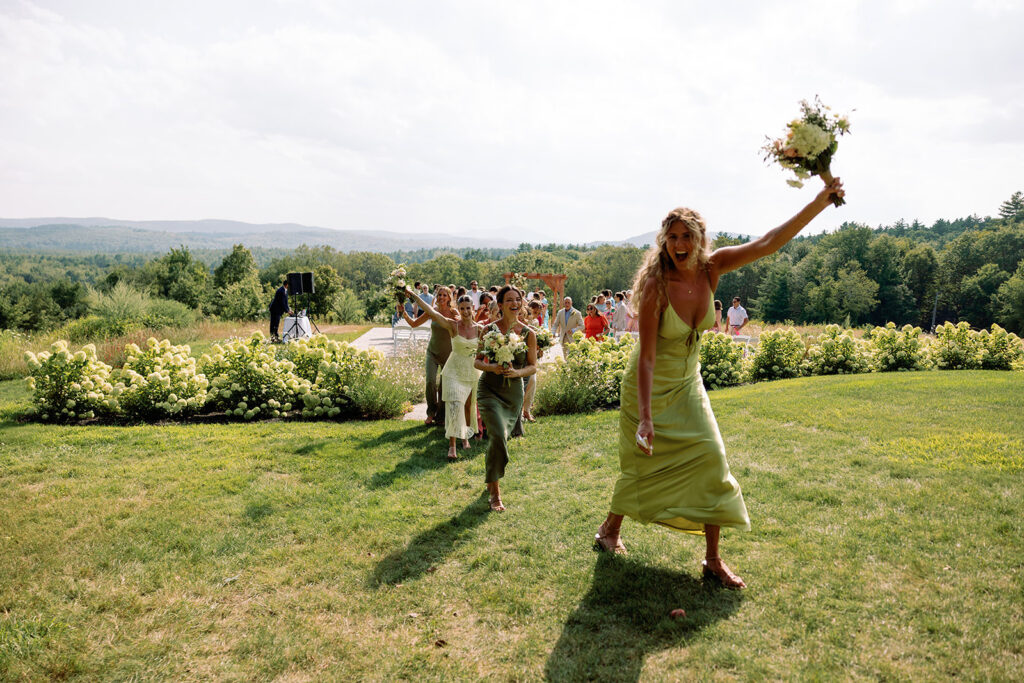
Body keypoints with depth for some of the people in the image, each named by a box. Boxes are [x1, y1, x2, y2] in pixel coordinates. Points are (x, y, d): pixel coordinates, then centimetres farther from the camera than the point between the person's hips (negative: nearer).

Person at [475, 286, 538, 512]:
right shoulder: (489, 329, -4)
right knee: (498, 436, -19)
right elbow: (477, 360, 2)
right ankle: (495, 491, -6)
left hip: (514, 392, 3)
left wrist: (517, 372, -16)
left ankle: (490, 481, 39)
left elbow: (533, 366, 4)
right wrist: (491, 367, -19)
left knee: (499, 438, 12)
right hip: (489, 389, -2)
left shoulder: (528, 334, 0)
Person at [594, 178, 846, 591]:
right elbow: (646, 355, -28)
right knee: (642, 464, 7)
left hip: (687, 385, 5)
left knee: (710, 459, -2)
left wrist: (820, 201, -23)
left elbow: (769, 243, -15)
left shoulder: (710, 269, -11)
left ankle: (713, 560, 10)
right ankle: (609, 531, 36)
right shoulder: (656, 285, -26)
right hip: (649, 386, -5)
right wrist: (645, 417, -33)